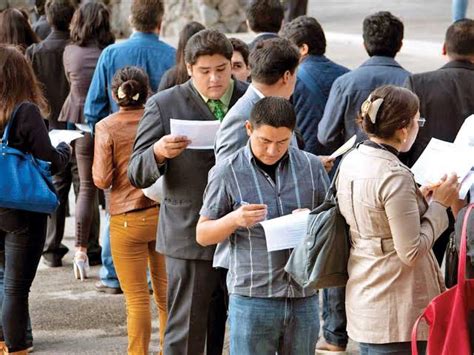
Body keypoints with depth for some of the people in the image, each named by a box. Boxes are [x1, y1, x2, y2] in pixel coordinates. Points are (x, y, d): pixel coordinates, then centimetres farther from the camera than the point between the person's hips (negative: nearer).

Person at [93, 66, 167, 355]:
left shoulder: (107, 127, -9)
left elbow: (102, 179, -11)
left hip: (126, 220, -3)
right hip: (163, 214, 3)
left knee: (138, 299, 3)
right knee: (166, 294, 12)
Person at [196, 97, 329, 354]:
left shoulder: (311, 166, 5)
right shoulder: (227, 173, -3)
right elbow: (202, 235, 2)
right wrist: (234, 220, -18)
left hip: (304, 296, 3)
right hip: (252, 297, -3)